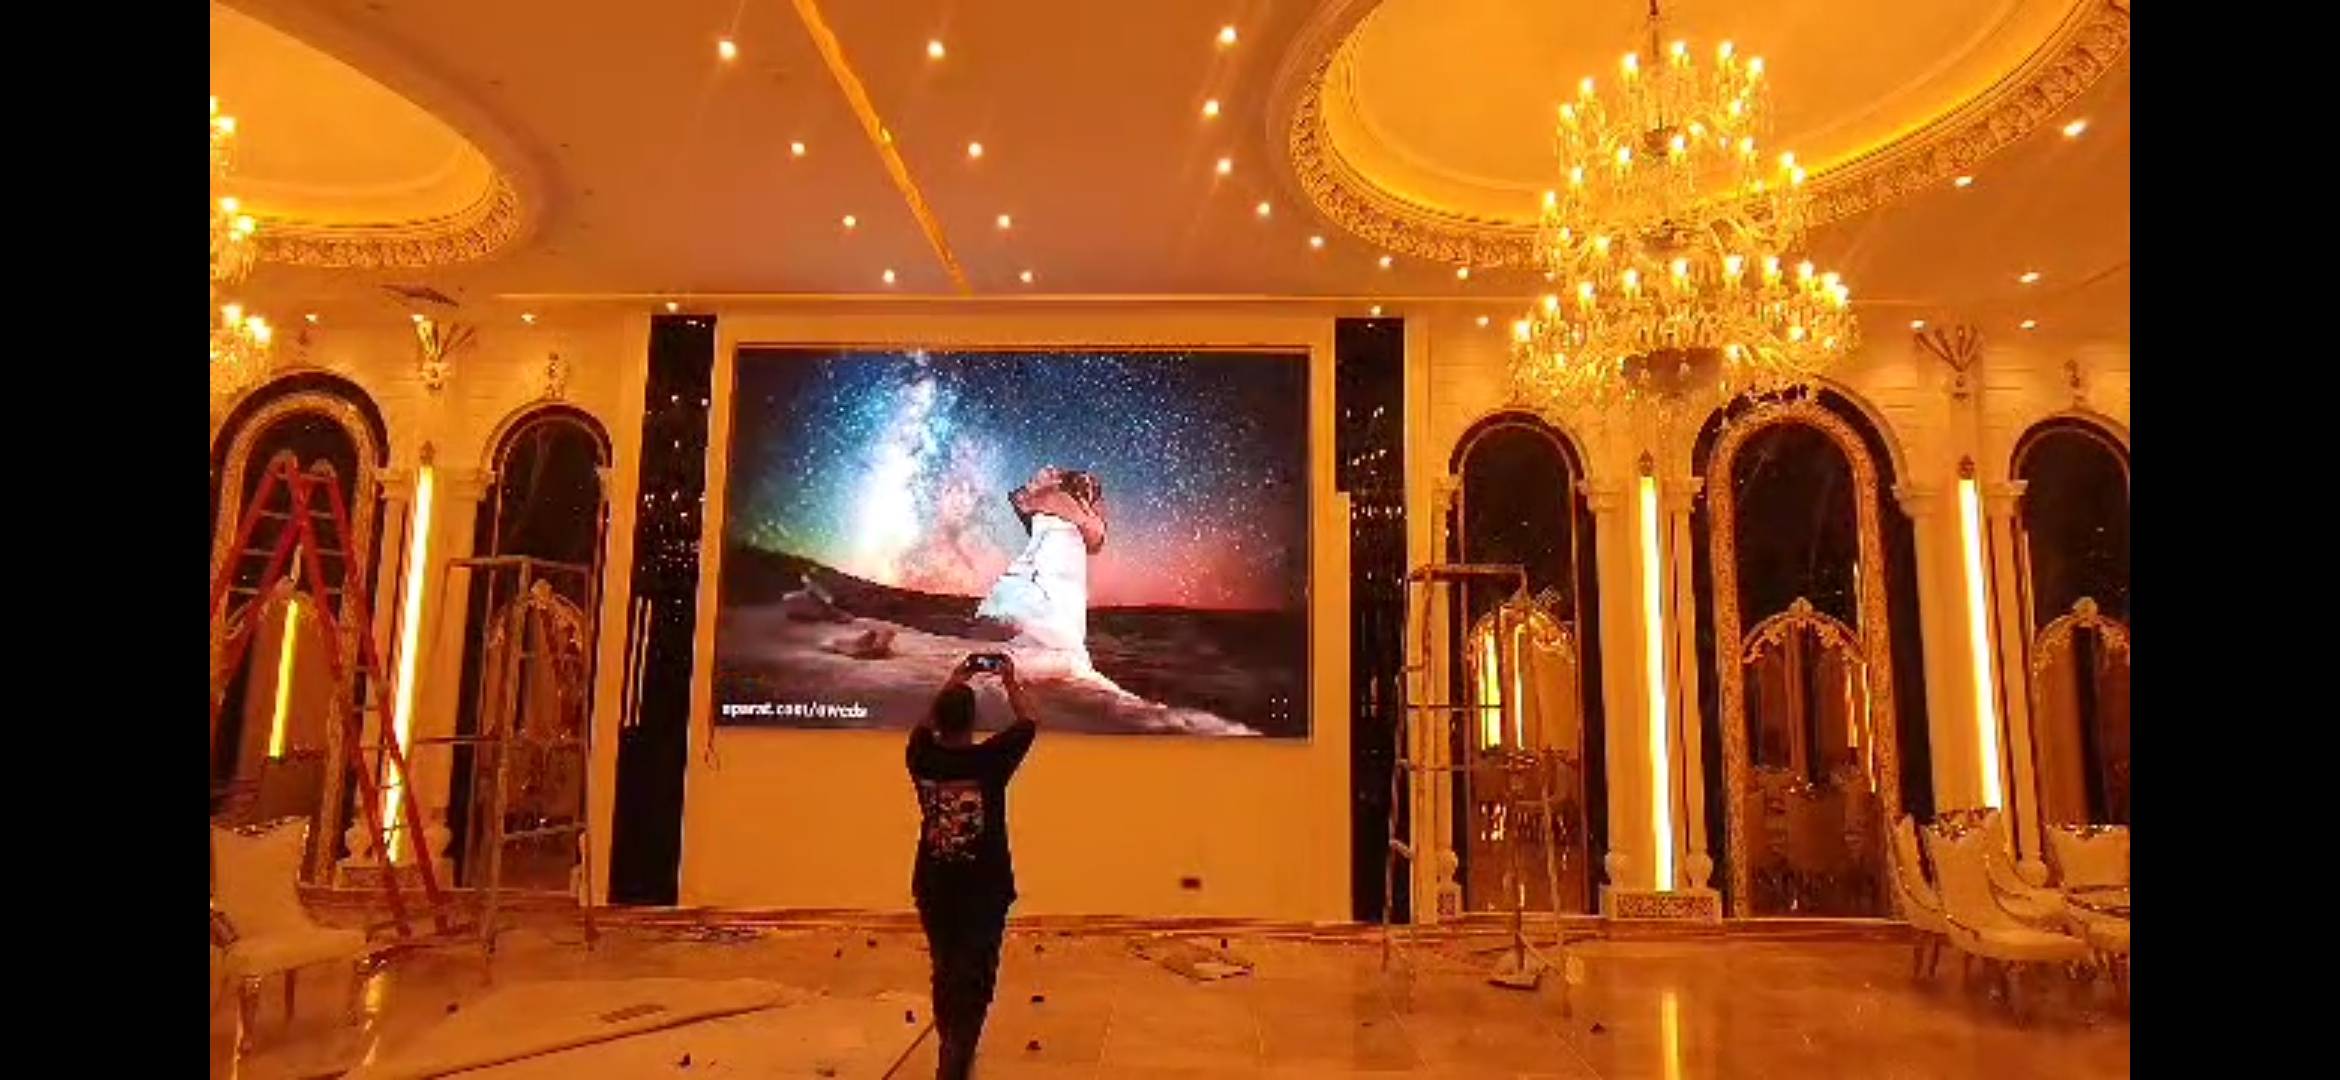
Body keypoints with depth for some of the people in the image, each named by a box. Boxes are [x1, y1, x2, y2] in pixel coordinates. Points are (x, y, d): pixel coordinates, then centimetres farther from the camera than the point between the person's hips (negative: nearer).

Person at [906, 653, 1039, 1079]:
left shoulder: (923, 759, -7)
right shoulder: (990, 760, -15)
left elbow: (925, 724, 16)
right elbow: (1029, 722, 0)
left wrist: (953, 681, 22)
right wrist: (1010, 680, 12)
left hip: (933, 887, 4)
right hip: (985, 888, -4)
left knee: (946, 973, 19)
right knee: (973, 979, 2)